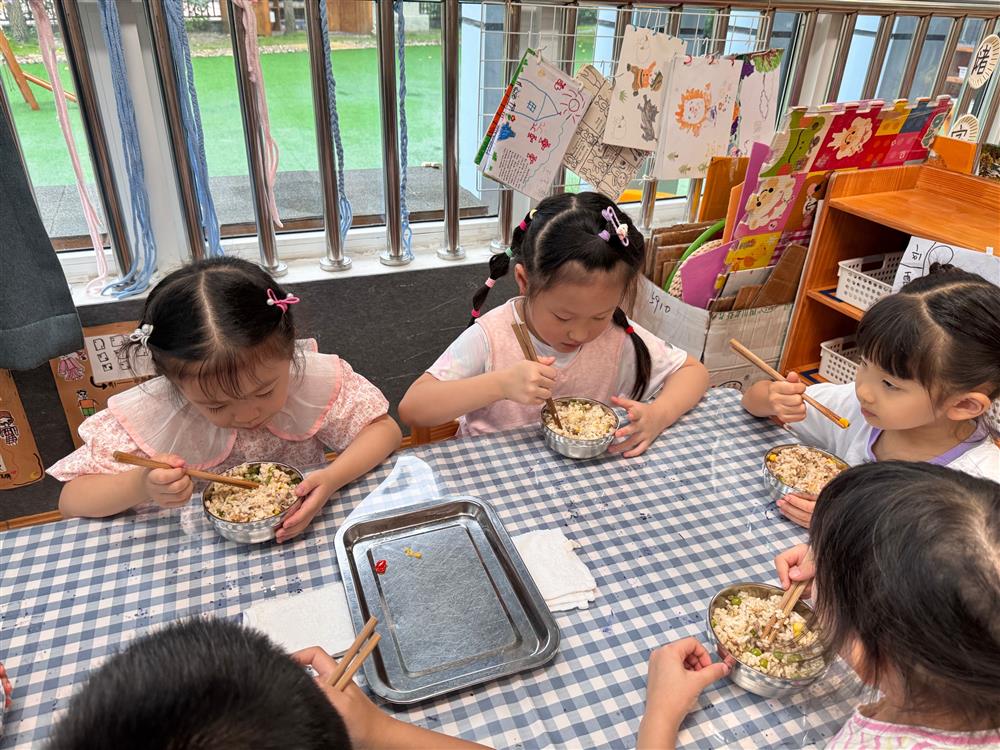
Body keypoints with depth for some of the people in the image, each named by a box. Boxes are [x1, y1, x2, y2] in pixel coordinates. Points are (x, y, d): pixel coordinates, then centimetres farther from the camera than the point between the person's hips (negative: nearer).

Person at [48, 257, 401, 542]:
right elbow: (71, 502, -8)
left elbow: (384, 429, -10)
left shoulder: (315, 380, -18)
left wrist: (332, 478, -27)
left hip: (296, 539, 1)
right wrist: (141, 486, -28)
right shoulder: (148, 416, -17)